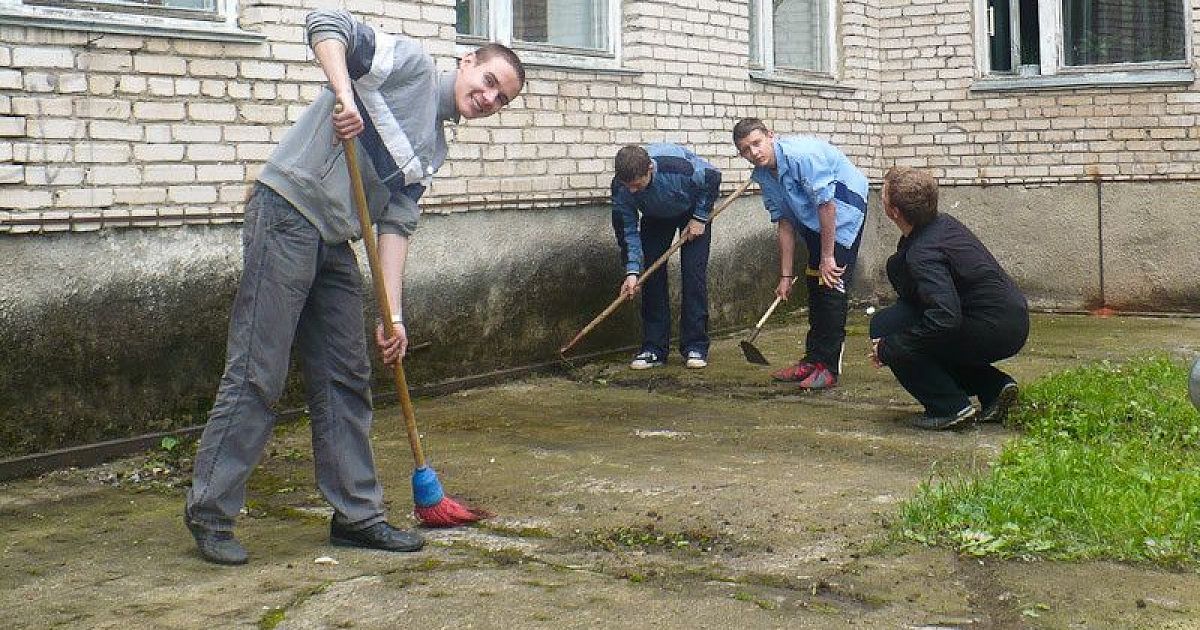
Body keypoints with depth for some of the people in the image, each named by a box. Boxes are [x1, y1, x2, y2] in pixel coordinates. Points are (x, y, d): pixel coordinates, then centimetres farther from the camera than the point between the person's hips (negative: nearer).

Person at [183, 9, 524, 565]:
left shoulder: (431, 151, 19)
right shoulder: (411, 63, 0)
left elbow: (395, 225, 10)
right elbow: (325, 23, -10)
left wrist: (393, 315, 0)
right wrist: (344, 93, -26)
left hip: (334, 243, 9)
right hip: (287, 212, -9)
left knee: (346, 379, 11)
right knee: (257, 374, -7)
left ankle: (356, 514, 20)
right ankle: (209, 513, 3)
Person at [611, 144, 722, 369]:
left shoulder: (678, 167, -42)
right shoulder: (620, 188, -30)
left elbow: (713, 177, -21)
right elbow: (627, 229, -18)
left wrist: (700, 219, -18)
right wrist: (632, 271, -24)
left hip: (692, 211, -3)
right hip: (655, 217, 3)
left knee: (694, 274, -12)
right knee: (652, 276, -5)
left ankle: (696, 347, -5)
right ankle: (654, 349, 0)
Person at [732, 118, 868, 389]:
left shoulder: (802, 154, -28)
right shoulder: (763, 175, -1)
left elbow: (827, 205, -26)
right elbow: (785, 223, 5)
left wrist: (827, 257, -21)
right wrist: (786, 275, 4)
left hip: (845, 208, -9)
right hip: (812, 219, 9)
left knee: (831, 285, -13)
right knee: (814, 284, 11)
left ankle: (828, 367, -9)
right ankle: (812, 360, 22)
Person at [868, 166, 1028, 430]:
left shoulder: (923, 254, -22)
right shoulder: (943, 223, 7)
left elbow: (945, 317, -33)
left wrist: (886, 347, -25)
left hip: (994, 332, -10)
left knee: (885, 327, -8)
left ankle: (950, 407, -6)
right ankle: (993, 386, 17)